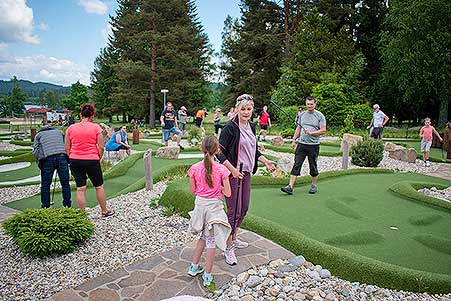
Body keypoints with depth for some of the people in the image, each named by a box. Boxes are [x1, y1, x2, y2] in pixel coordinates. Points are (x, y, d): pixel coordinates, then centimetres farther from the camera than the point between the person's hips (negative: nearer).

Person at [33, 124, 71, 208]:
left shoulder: (38, 135, 25)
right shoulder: (58, 132, 31)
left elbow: (35, 150, 12)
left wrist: (39, 163, 14)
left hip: (47, 159, -1)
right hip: (62, 156, 1)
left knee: (45, 185, 9)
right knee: (65, 183, 7)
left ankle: (45, 206, 15)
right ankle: (67, 204, 12)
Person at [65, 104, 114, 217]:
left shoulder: (71, 128, 3)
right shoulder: (96, 127, -5)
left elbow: (67, 148, 6)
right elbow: (101, 147, -6)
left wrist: (72, 160, 14)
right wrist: (98, 159, 7)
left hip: (75, 160, 3)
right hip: (92, 160, -3)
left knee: (80, 188, 7)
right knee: (99, 186, 12)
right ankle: (104, 211, 24)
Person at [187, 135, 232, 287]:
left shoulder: (195, 168, -9)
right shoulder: (221, 169, -15)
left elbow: (193, 189, 2)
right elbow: (227, 193, -11)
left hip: (200, 204, 3)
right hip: (214, 206, -3)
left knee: (204, 236, 25)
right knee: (211, 240, 11)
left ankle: (194, 267, 33)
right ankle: (207, 276, 20)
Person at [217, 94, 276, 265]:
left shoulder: (251, 126, 9)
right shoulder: (230, 127, -15)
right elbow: (220, 151, -17)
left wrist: (265, 161, 11)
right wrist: (232, 169, -23)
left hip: (246, 173, 8)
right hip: (233, 173, -8)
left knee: (244, 208, 16)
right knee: (233, 210, -3)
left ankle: (234, 238, 36)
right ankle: (228, 248, 11)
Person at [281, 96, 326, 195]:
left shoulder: (320, 116, -3)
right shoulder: (302, 114, 10)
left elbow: (323, 130, -6)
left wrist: (311, 133, -17)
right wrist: (294, 140, 11)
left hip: (313, 145, -3)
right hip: (301, 144, 3)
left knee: (313, 167, 8)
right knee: (296, 165, -3)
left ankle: (314, 186, 25)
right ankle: (290, 186, -6)